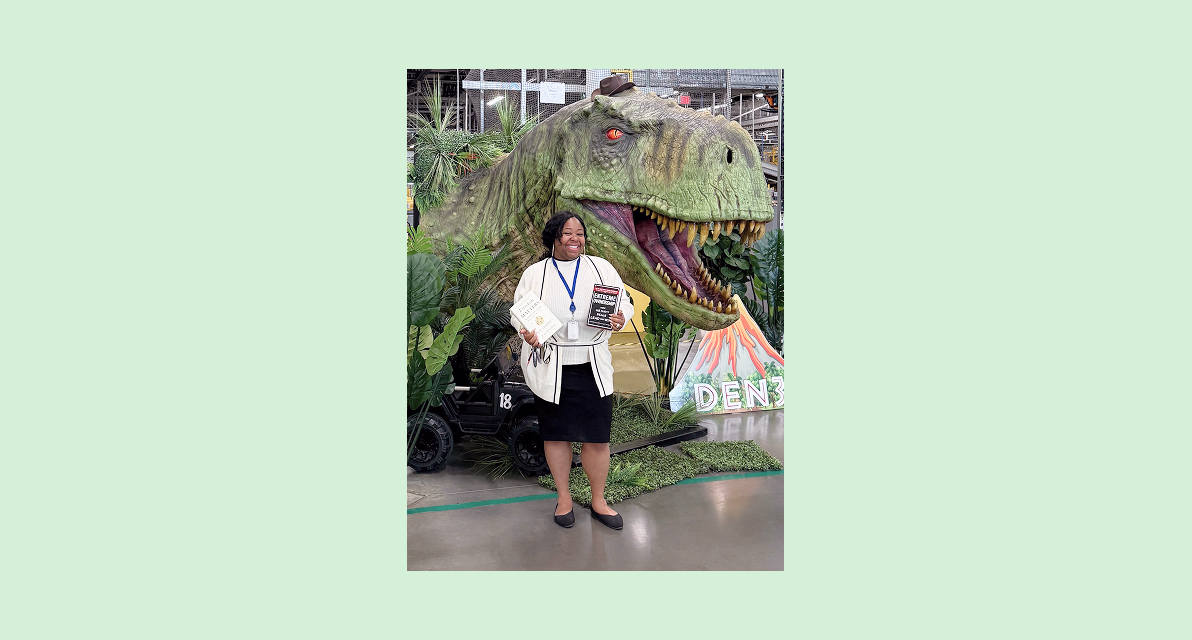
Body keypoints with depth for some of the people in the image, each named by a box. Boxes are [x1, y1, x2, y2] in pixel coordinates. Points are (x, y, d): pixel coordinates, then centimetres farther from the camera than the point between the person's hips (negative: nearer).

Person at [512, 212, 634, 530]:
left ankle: (598, 501, 21)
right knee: (556, 433, 10)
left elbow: (625, 302, 9)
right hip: (550, 368, 0)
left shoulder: (601, 268, 6)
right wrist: (527, 333, -15)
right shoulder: (535, 274, 4)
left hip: (593, 367, 1)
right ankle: (564, 497, 29)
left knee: (597, 437, 2)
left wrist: (620, 318, -13)